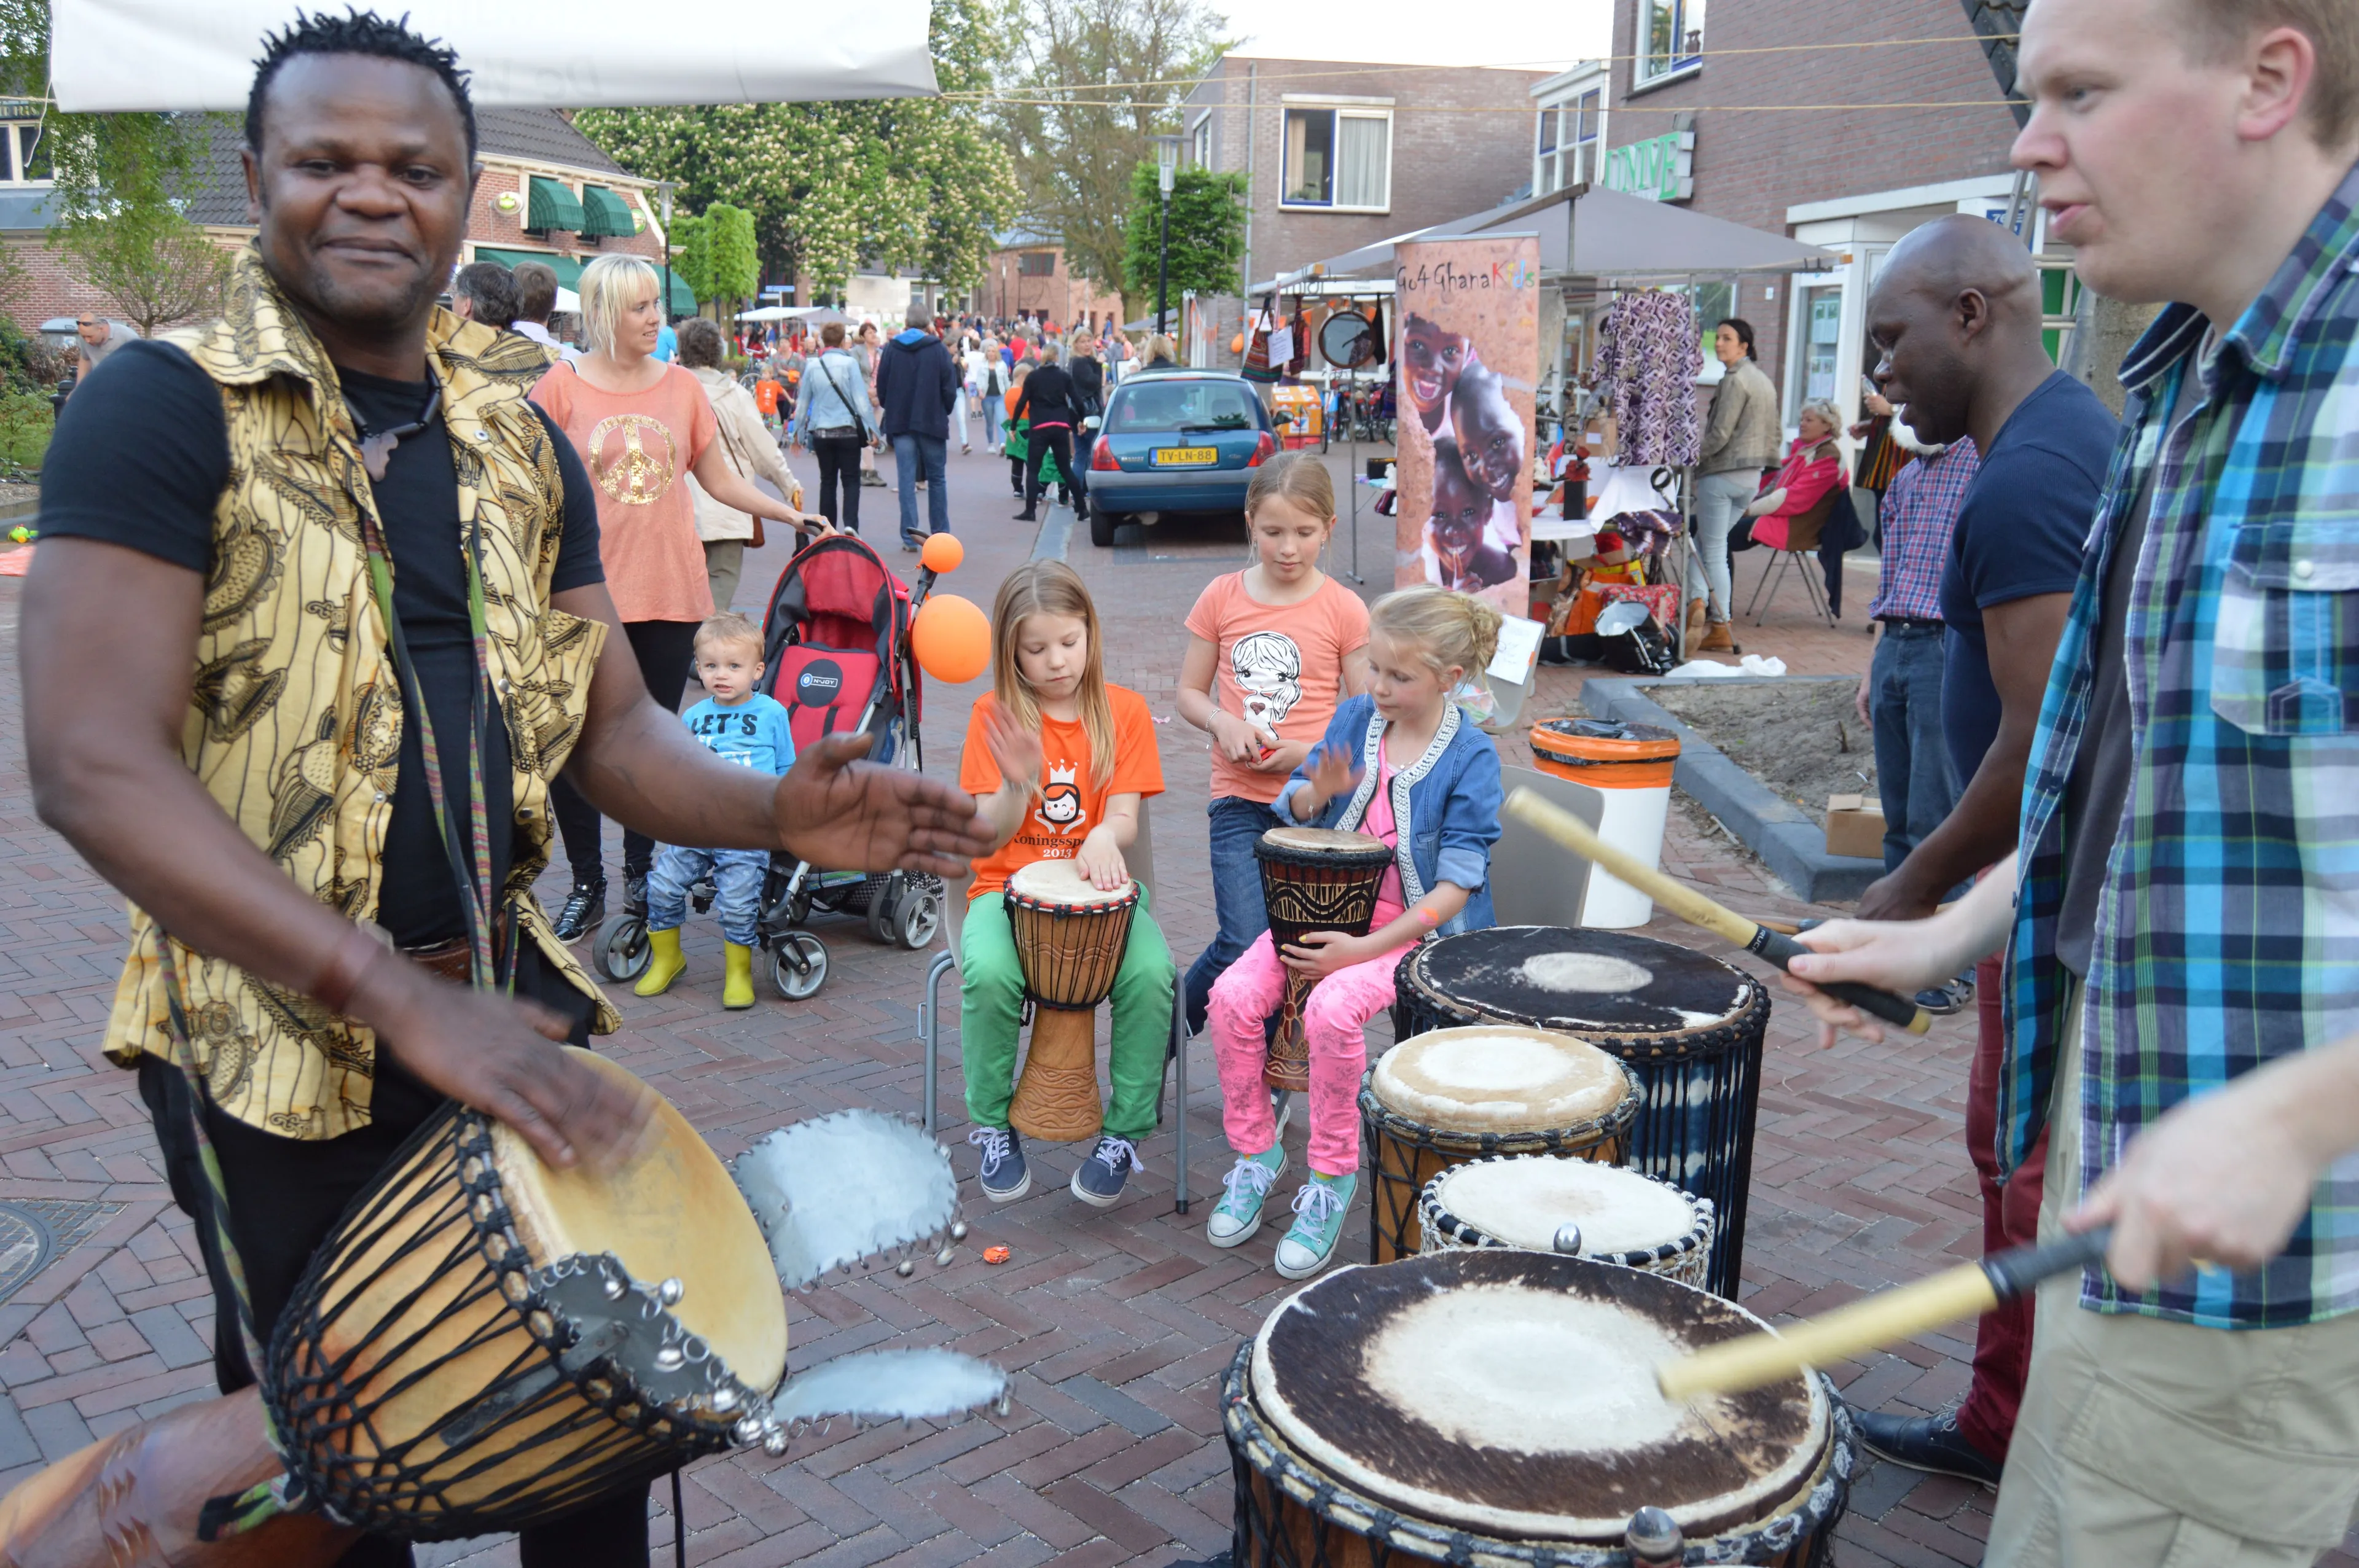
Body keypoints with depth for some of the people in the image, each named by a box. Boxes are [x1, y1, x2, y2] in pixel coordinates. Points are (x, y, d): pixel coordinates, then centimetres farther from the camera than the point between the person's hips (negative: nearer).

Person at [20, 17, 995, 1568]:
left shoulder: (516, 439, 6)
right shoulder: (166, 408, -12)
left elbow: (608, 723, 8)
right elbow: (92, 762, -21)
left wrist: (769, 813, -13)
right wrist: (395, 998, -29)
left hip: (505, 1010, 5)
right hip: (274, 1047, -5)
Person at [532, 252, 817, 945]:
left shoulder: (682, 387, 7)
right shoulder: (561, 387, -1)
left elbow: (718, 479, 14)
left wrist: (793, 516, 10)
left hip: (671, 589, 2)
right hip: (585, 594, -2)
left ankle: (641, 872, 24)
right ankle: (586, 885, 16)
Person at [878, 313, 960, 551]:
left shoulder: (891, 348, 2)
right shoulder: (938, 348, -5)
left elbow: (881, 385, 6)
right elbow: (950, 387, -5)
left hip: (900, 422, 1)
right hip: (932, 422, -1)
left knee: (906, 480, 2)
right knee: (937, 478, 11)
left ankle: (910, 537, -3)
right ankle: (941, 534, 15)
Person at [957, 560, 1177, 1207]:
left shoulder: (1124, 709, 3)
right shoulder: (995, 715, 0)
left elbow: (1124, 820, -4)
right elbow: (989, 837, -6)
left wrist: (1103, 838, -29)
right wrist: (1017, 785, -27)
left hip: (1097, 887, 1)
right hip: (1009, 887, 0)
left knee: (1151, 973, -29)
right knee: (989, 973, -32)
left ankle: (1125, 1132, -8)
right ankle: (993, 1126, -6)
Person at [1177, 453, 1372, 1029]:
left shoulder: (1344, 610, -1)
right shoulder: (1221, 598, 3)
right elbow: (1189, 693, 10)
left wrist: (1312, 753, -14)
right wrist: (1224, 723, -10)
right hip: (1240, 800, 0)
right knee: (1245, 943, -14)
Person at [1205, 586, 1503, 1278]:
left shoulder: (1471, 758, -10)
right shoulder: (1355, 719, 5)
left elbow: (1455, 885, -15)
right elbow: (1292, 810, 14)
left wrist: (1364, 949, -22)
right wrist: (1316, 793, -12)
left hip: (1417, 928, -5)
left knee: (1332, 1008, -32)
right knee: (1234, 995, -18)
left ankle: (1331, 1181, -10)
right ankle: (1255, 1152, 3)